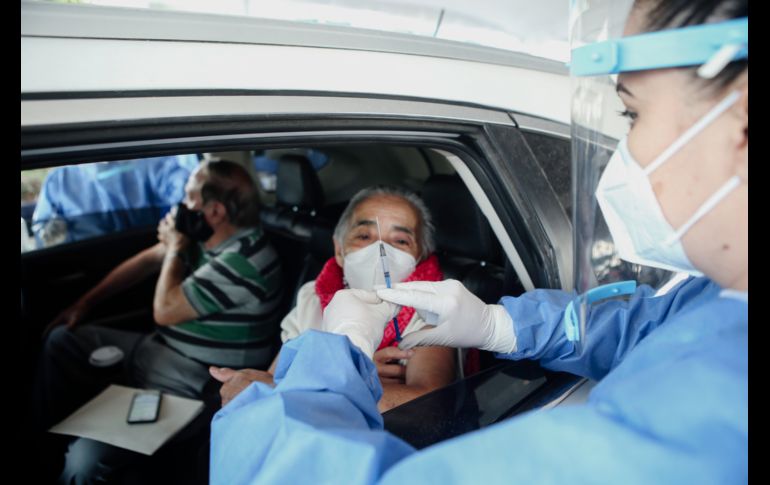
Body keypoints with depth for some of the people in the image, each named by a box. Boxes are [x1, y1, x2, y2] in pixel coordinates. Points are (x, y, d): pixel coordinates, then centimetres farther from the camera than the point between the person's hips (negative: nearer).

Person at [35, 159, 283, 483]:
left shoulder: (243, 261, -28)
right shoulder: (208, 235, 1)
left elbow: (164, 310, -20)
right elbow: (147, 261, 14)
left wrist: (175, 247, -7)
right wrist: (85, 302, 17)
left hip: (192, 384, -10)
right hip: (159, 349, 10)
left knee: (85, 459, -26)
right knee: (62, 339, 19)